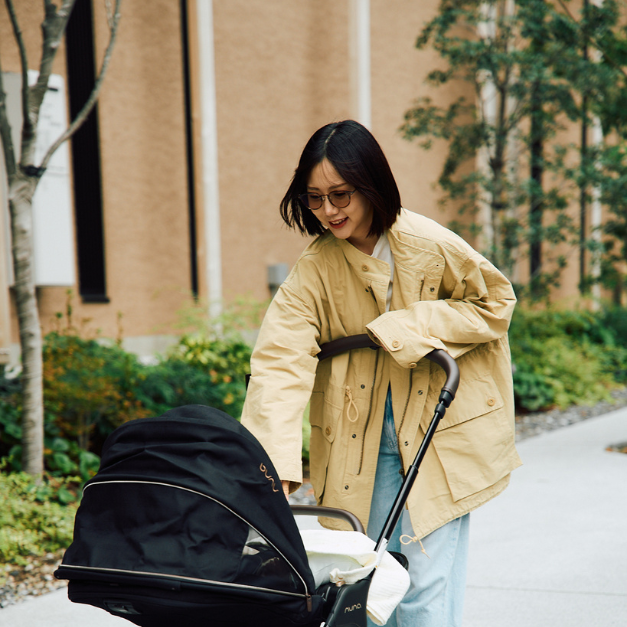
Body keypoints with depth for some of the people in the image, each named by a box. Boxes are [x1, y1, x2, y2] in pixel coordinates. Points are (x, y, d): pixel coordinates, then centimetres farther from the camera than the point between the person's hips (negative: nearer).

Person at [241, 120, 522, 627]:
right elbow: (280, 362, -18)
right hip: (360, 446, 2)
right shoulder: (313, 270, -8)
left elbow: (495, 301, 2)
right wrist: (275, 467, -32)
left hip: (438, 430, -2)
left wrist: (416, 326, -15)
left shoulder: (430, 246, -12)